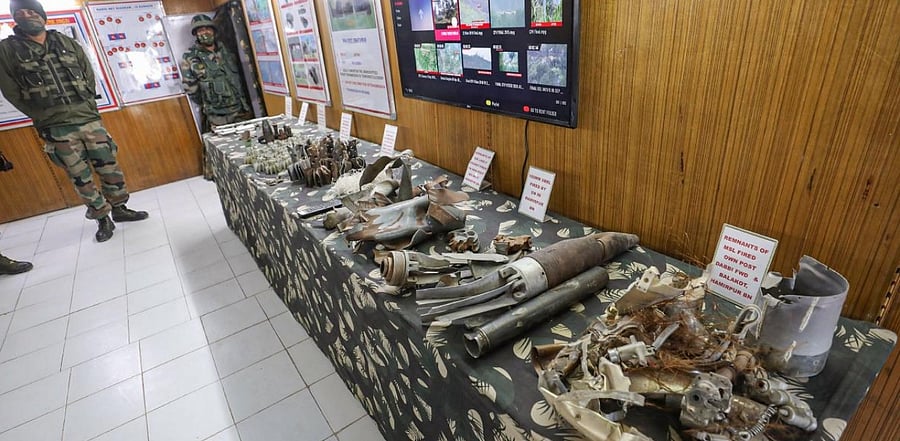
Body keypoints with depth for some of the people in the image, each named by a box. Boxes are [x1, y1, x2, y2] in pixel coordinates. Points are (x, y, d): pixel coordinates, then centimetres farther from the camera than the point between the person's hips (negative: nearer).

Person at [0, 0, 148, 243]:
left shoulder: (67, 43, 9)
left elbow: (89, 75, 12)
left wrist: (87, 105, 5)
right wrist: (44, 116, 1)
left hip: (89, 119, 2)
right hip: (56, 129, -2)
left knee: (110, 168, 4)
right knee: (81, 178, 2)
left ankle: (119, 209, 21)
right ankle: (103, 219, 13)